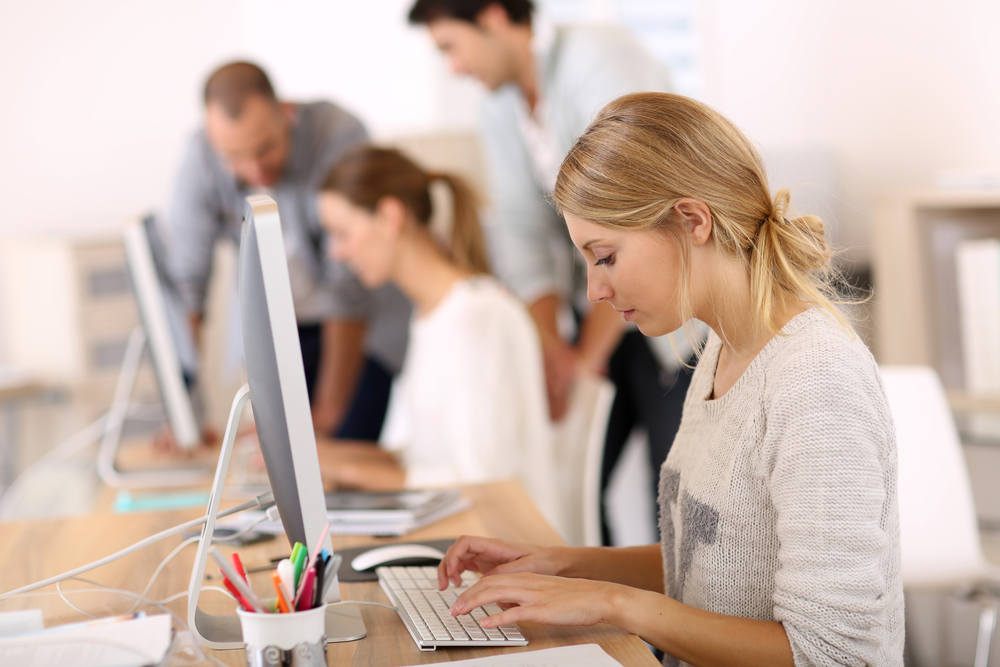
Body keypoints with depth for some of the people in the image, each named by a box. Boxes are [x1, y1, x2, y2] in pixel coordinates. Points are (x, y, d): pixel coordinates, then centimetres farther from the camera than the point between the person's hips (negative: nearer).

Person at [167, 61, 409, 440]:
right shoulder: (202, 159, -20)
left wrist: (328, 412, -27)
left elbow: (353, 287, -28)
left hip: (369, 323, -3)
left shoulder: (339, 137, -30)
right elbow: (186, 281, -19)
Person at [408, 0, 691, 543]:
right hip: (600, 317, 7)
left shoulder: (601, 61, -17)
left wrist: (586, 356, -17)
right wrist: (552, 349, -9)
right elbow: (522, 234, 6)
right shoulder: (500, 113, 8)